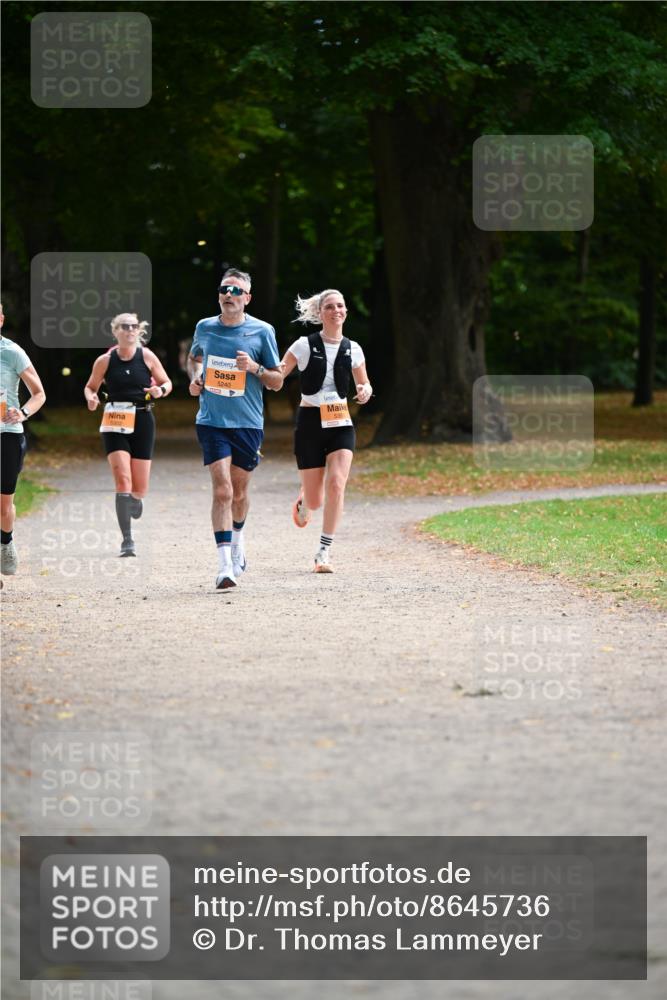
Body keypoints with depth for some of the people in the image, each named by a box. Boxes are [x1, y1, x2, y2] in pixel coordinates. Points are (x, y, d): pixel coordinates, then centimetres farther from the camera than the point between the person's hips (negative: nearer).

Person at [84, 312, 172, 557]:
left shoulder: (147, 357, 0)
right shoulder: (105, 361, -1)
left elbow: (166, 383, 10)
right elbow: (90, 386, 13)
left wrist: (160, 390, -13)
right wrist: (91, 398, -10)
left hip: (142, 420, 1)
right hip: (115, 424, -1)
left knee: (140, 488, 4)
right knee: (123, 480, -15)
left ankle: (134, 499, 45)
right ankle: (127, 541, -12)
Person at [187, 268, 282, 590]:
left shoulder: (262, 331, -1)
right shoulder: (205, 328, 4)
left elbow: (277, 382, 3)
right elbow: (194, 357, 26)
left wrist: (254, 368, -15)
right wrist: (195, 378, 6)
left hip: (248, 423, 0)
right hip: (212, 421, 0)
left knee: (238, 493, 12)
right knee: (222, 491, -14)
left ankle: (238, 541, 42)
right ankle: (225, 565, -18)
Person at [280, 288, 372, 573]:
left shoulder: (352, 349, 5)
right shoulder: (305, 346, -4)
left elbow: (364, 383, 18)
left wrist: (365, 390, -5)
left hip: (340, 423, 2)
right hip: (310, 422, -2)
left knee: (336, 483, -19)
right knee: (315, 499, 1)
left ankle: (324, 552, -12)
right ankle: (303, 501, 42)